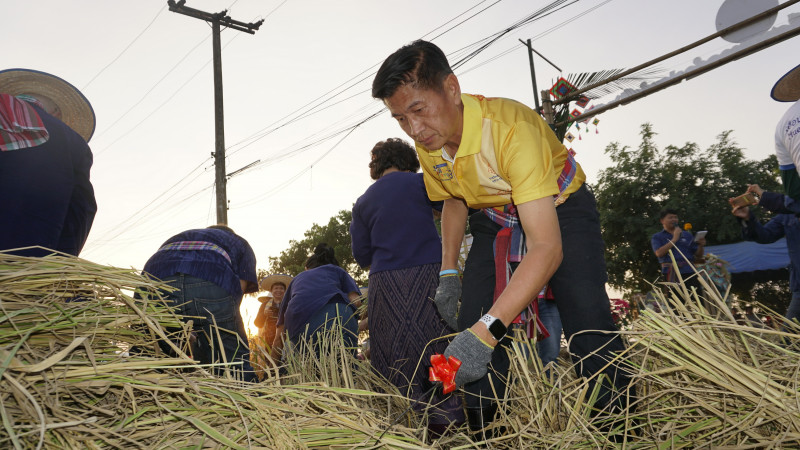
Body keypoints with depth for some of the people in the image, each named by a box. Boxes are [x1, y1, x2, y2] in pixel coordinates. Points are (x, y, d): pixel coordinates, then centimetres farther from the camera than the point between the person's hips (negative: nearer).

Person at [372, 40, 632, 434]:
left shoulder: (511, 127, -38)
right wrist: (448, 272, -4)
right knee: (470, 326, -5)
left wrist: (486, 331, -52)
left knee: (588, 324, -22)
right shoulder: (427, 144, -16)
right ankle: (484, 437, 10)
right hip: (496, 220, 5)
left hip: (560, 209, -5)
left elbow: (548, 247, -44)